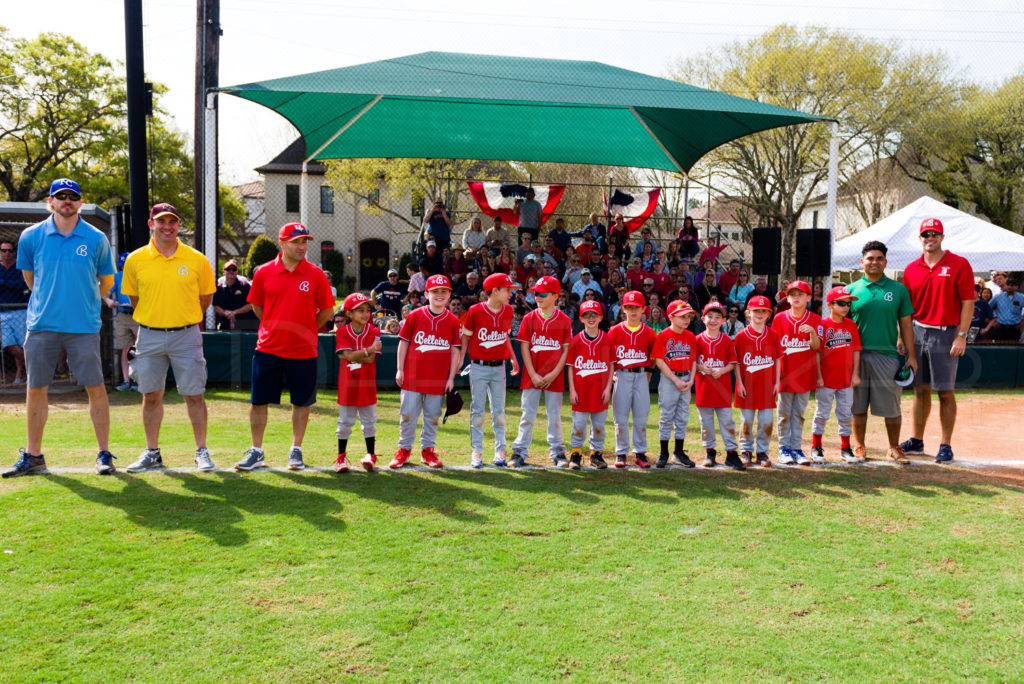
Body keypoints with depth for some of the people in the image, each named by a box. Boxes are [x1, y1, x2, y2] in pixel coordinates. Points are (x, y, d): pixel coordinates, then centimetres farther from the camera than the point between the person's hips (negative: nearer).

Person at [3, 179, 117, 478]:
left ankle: (104, 453, 7)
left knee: (96, 388, -3)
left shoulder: (96, 239, 1)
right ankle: (33, 456, 16)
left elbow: (106, 280, 13)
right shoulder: (31, 236, 4)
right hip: (41, 325, 2)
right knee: (35, 389, 5)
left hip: (84, 327, -1)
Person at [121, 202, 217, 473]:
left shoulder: (197, 260, -1)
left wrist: (185, 319, 11)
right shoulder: (135, 260, 1)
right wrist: (154, 319, 13)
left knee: (194, 395, 1)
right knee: (151, 395, 8)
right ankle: (152, 453, 20)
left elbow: (205, 298, 10)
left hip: (186, 335, -1)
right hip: (149, 336, 1)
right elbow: (134, 298, 14)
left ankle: (202, 452, 12)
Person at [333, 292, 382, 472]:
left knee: (369, 420, 6)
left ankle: (371, 455, 15)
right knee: (345, 421, 7)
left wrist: (353, 355, -16)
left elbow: (370, 359, -10)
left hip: (367, 384, 1)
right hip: (347, 384, -1)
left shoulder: (373, 331, -1)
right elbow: (348, 356, -16)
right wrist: (368, 350, -28)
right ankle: (341, 456, 17)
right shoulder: (342, 332, -2)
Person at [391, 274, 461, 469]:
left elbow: (455, 350, 5)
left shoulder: (453, 321, 2)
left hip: (438, 378, 1)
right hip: (413, 375, -1)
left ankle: (427, 450, 22)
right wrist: (400, 370, 1)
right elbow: (403, 342, 4)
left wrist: (451, 378, 2)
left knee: (433, 415, 8)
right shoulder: (415, 316, 0)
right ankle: (404, 449, 18)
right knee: (407, 413, 4)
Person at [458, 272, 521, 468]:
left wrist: (513, 358, 16)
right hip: (478, 367, -3)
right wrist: (459, 359, -8)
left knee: (499, 411, 7)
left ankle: (500, 450, 16)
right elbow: (465, 336, -1)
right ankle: (477, 452, 10)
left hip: (499, 367, 3)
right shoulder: (475, 311, -10)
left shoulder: (507, 311, 3)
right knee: (477, 410, 2)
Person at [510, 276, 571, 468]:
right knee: (528, 415, 4)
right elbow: (524, 348, -1)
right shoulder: (529, 318, 1)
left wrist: (554, 374, -9)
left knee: (555, 415, 7)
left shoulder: (564, 320, 0)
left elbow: (566, 350, 0)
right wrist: (533, 374, -8)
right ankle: (520, 452, 12)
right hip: (532, 376, 0)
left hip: (554, 377, 0)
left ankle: (557, 452, 19)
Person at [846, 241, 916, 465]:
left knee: (891, 407, 5)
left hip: (887, 355, 0)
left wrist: (911, 356, 3)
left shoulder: (898, 289, 8)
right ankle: (859, 446, 20)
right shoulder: (851, 289, 6)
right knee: (858, 405, 6)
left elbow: (905, 325, 9)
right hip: (857, 356, 0)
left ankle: (894, 448, 19)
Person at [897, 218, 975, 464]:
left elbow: (968, 303, -6)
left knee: (945, 392, -1)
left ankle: (946, 446, 6)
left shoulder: (959, 264, -3)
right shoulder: (912, 268, 10)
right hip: (917, 332, 4)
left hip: (946, 334, -4)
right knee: (921, 390, 11)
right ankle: (917, 441, 20)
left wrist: (962, 336, -13)